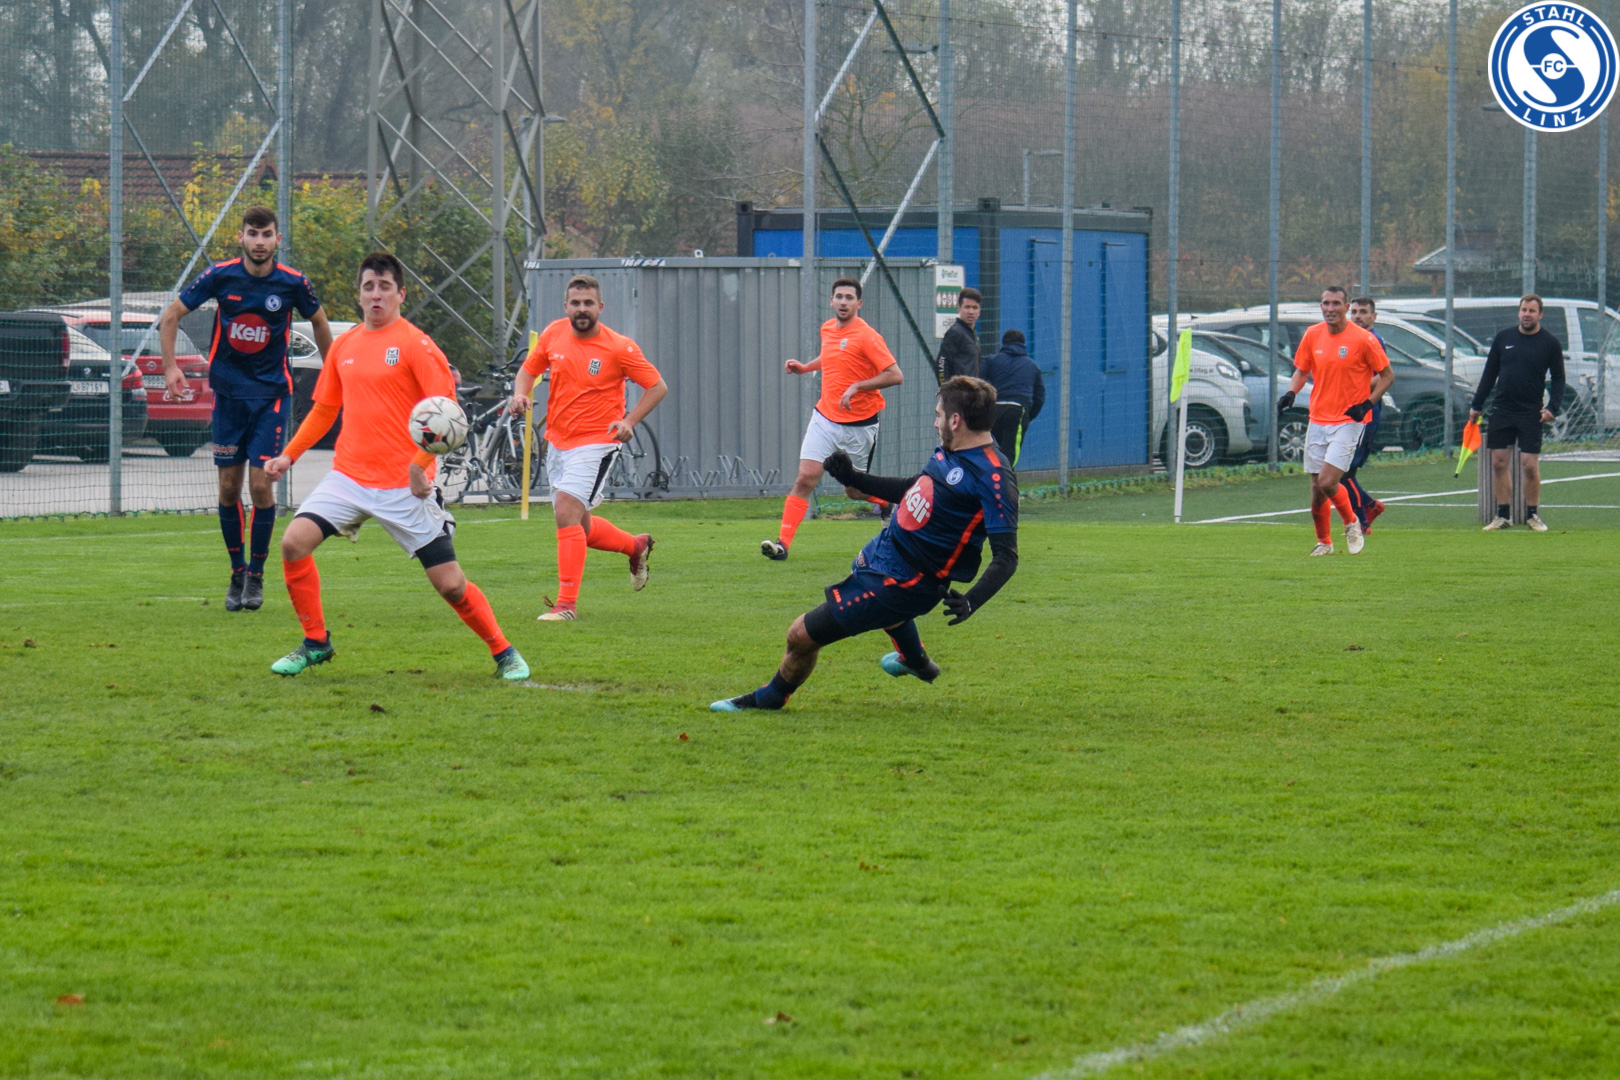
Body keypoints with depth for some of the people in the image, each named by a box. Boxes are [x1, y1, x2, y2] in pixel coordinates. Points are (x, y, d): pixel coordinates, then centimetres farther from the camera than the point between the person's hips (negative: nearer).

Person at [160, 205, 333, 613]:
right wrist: (171, 367, -8)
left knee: (260, 482, -9)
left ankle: (256, 575, 5)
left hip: (272, 393, -1)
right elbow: (170, 316, 2)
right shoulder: (220, 277, -7)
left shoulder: (293, 283, -8)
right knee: (229, 485, 3)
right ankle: (237, 572, 17)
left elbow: (319, 323, 12)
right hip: (228, 391, 1)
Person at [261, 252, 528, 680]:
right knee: (294, 542, -14)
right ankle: (315, 643, 3)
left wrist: (420, 464, -23)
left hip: (404, 485, -5)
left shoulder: (415, 344, -7)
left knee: (450, 582, -5)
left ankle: (504, 653, 16)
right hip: (349, 477, 5)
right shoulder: (343, 347, 11)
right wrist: (289, 455, 14)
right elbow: (324, 410, 23)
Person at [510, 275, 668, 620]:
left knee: (567, 513, -21)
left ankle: (567, 603, -17)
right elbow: (529, 369, 14)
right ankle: (636, 546, 43)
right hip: (558, 442, 6)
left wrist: (629, 421, -18)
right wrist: (521, 394, -8)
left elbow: (657, 386, -5)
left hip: (596, 441, -6)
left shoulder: (619, 348, -12)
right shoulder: (554, 333, 0)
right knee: (580, 527, 15)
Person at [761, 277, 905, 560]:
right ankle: (783, 542, -14)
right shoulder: (827, 329, 8)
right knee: (805, 478, -10)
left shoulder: (866, 337, -14)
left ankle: (889, 501, 41)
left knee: (854, 490, 9)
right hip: (825, 418, 5)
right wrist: (805, 367, 16)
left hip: (859, 425, -5)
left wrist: (857, 387, -24)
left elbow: (895, 375, -18)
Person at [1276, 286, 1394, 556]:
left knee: (1328, 481, -17)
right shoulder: (1312, 335, 4)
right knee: (1316, 488, 6)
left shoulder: (1363, 339, -9)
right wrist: (1291, 393, -3)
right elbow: (1301, 370, 17)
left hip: (1348, 420, -5)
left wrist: (1367, 403, -13)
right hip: (1317, 420, 5)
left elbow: (1387, 376, -1)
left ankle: (1351, 524, 9)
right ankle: (1323, 542, 24)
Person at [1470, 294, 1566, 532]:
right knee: (1499, 462, 1)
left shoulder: (1550, 343, 0)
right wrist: (1476, 405, 10)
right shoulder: (1504, 338, 7)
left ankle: (1532, 515, 7)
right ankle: (1503, 515, 9)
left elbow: (1558, 378, 3)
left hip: (1531, 414, -3)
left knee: (1530, 465, -7)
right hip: (1502, 411, 3)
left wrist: (1552, 407, -11)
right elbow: (1489, 373, 12)